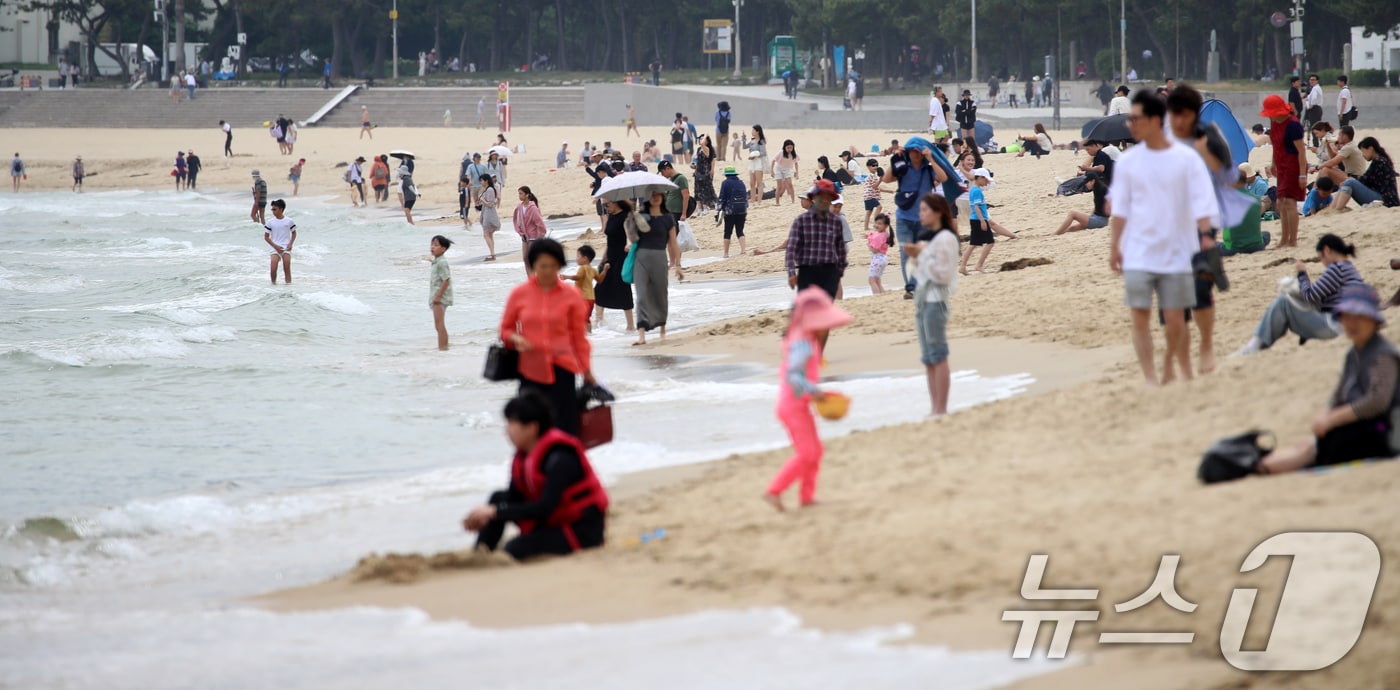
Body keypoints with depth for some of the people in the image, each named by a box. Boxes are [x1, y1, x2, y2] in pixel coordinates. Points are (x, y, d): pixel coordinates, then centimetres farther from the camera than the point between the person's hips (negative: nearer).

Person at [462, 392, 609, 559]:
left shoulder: (559, 459, -26)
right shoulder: (524, 455, -1)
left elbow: (544, 507, -30)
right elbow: (514, 497, 2)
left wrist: (495, 512, -30)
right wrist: (484, 516, -17)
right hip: (552, 520, 9)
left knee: (515, 549, -25)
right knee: (498, 499, -3)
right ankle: (480, 553, -11)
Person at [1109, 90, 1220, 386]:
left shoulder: (1187, 159, -5)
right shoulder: (1128, 161, 4)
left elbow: (1203, 205, -6)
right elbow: (1120, 208, 8)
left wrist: (1206, 239, -16)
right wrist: (1115, 246, 6)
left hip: (1177, 253, -2)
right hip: (1138, 254, 2)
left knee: (1175, 319, 2)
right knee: (1140, 315, -6)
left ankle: (1171, 369, 23)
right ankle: (1150, 378, -2)